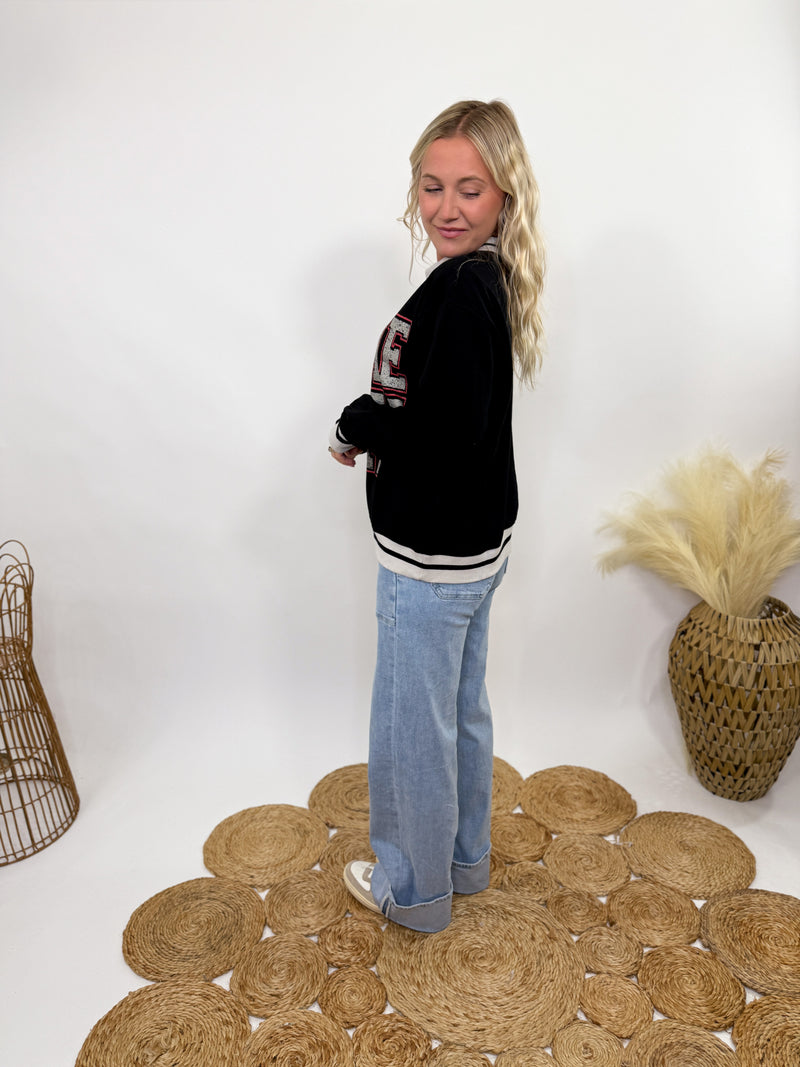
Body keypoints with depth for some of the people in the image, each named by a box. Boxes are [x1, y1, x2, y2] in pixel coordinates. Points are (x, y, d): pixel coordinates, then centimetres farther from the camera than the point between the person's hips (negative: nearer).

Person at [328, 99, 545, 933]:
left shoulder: (457, 290, -22)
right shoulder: (487, 281, 8)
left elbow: (443, 439, -26)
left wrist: (355, 428, -10)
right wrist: (376, 426, 0)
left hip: (432, 558, -10)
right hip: (474, 546, 10)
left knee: (413, 724, 10)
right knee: (462, 710, 23)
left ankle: (414, 889, 35)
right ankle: (464, 858, 46)